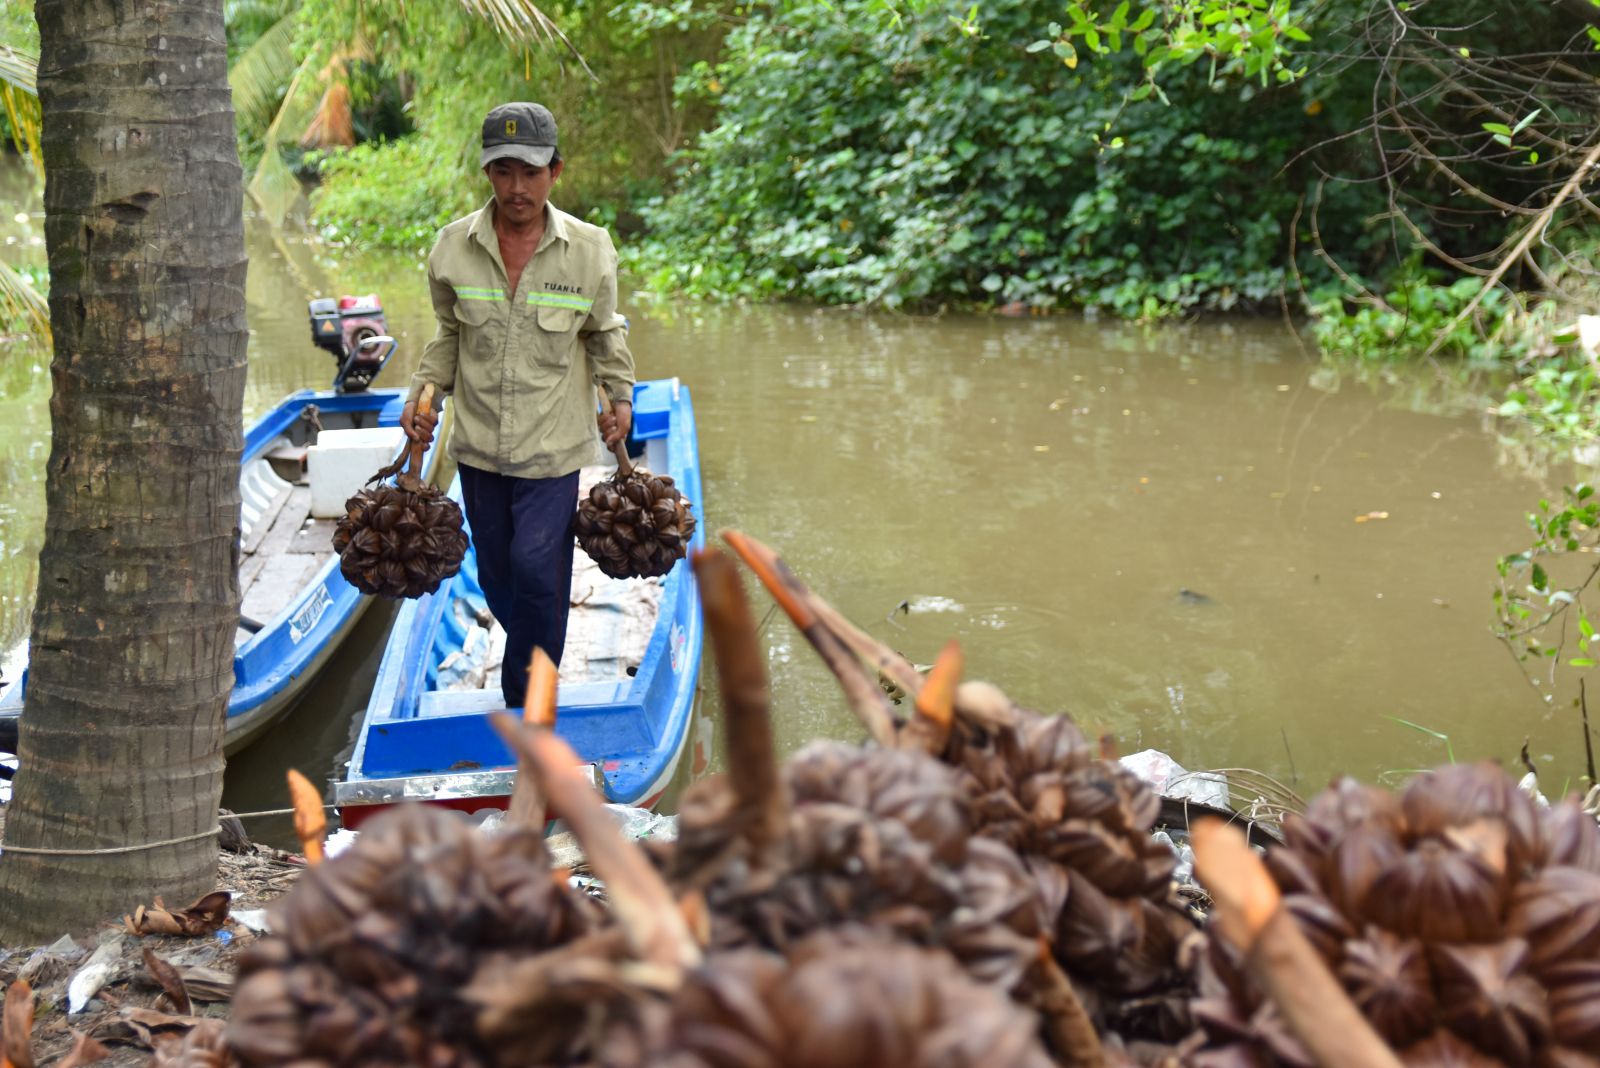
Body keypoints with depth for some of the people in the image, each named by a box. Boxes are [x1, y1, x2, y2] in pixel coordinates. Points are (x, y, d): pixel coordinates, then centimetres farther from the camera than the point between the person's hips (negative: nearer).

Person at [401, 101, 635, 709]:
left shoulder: (589, 249, -6)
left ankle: (527, 704, 6)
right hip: (478, 442, 3)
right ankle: (538, 656, 38)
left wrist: (621, 396, 5)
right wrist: (422, 394, 3)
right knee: (496, 577, 12)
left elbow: (604, 333, 10)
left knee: (536, 567, -11)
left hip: (552, 443, -2)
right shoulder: (453, 246, -3)